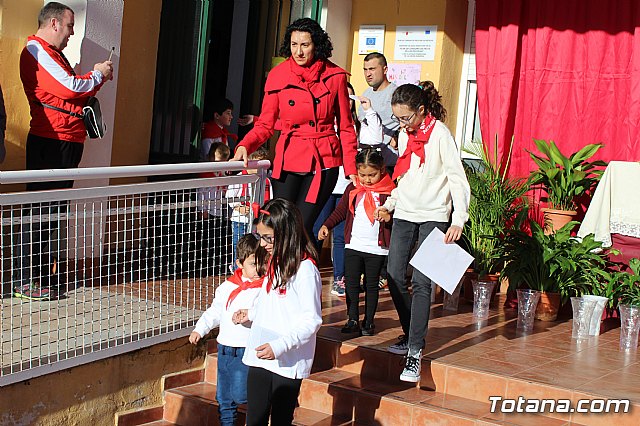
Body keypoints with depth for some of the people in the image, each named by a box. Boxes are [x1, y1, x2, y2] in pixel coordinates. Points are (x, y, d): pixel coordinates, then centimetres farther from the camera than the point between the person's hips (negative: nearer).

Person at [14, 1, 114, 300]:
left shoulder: (53, 54, 25)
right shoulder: (35, 51, -8)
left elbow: (69, 94, 23)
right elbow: (68, 87, -16)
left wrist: (97, 79, 11)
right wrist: (97, 75, -1)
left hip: (67, 140, 10)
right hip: (50, 140, -10)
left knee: (54, 209, 13)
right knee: (41, 211, -9)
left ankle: (42, 272, 21)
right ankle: (25, 282, -5)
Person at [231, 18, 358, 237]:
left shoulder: (335, 76, -1)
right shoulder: (277, 76, 1)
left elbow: (345, 127, 5)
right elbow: (265, 124, 2)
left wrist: (351, 169, 1)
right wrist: (244, 146, -16)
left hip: (324, 161, -2)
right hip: (288, 160, 2)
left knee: (301, 226, -9)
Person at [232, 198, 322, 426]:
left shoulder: (305, 269, -16)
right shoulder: (275, 262, 10)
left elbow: (312, 320, -18)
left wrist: (279, 346, -25)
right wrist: (252, 313, 10)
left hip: (288, 362, -7)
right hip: (260, 357, 7)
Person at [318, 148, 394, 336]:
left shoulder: (388, 190, -5)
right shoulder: (353, 189, 5)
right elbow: (341, 211, 12)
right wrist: (326, 225, 0)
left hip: (377, 248, -3)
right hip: (353, 244, 3)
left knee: (371, 285, 7)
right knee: (351, 283, 3)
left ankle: (369, 321, 17)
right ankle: (353, 320, 12)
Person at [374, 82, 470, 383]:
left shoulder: (440, 134, -10)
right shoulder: (404, 135, 11)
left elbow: (457, 179, -11)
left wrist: (458, 220, -18)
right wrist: (389, 204, 12)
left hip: (433, 216, -7)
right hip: (405, 214, 7)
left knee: (421, 282, -13)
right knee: (394, 277, 2)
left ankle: (415, 352, -12)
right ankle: (411, 335, 20)